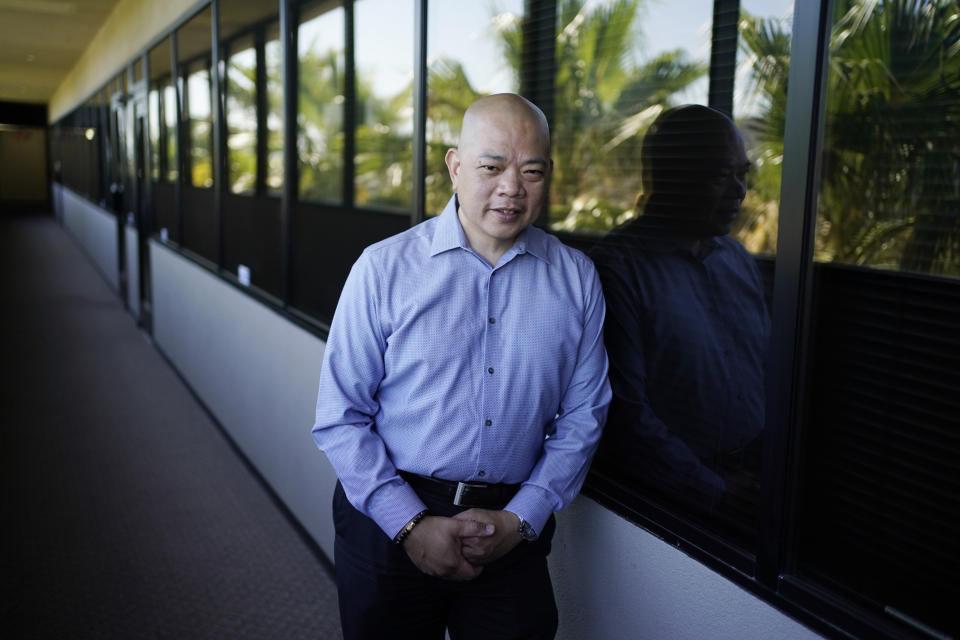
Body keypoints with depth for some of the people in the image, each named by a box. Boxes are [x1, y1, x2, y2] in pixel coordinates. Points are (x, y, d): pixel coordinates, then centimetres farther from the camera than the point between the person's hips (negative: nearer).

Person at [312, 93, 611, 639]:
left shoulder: (577, 278, 0)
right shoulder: (384, 268, -7)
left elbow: (581, 418, 3)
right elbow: (340, 417, -7)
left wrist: (521, 520, -6)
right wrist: (411, 525, -12)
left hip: (513, 530, 2)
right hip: (389, 521, -1)